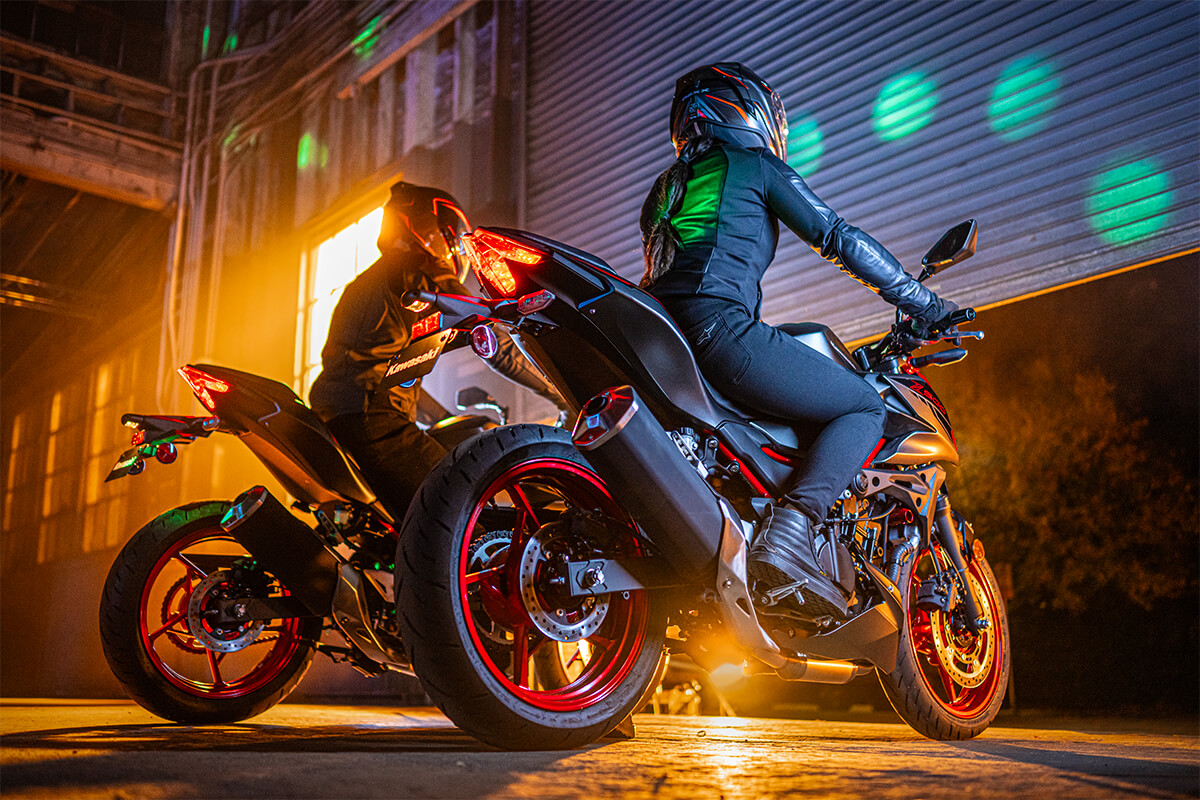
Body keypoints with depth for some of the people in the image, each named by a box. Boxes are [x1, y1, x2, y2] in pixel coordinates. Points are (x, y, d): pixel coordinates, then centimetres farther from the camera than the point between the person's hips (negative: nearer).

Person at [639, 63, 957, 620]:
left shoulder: (666, 185, 32)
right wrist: (923, 304, 13)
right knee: (865, 407, 0)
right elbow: (838, 238, 6)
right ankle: (789, 531, -21)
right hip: (717, 328, -8)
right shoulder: (755, 164, 11)